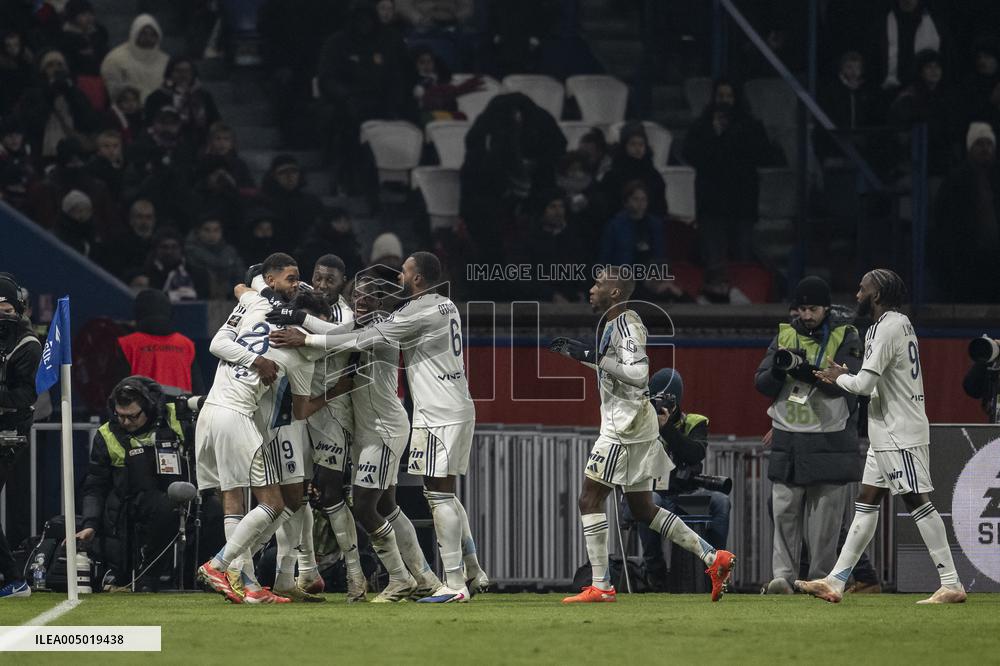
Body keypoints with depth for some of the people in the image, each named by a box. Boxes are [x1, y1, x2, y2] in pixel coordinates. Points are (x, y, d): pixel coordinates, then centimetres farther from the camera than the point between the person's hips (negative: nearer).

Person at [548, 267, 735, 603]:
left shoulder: (626, 324, -14)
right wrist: (576, 352, 24)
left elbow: (637, 373, -26)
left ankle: (601, 586, -7)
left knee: (590, 499, -7)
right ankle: (713, 557, 9)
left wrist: (594, 357, -23)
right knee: (642, 508, 13)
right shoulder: (614, 324, 16)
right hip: (624, 422, 10)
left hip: (627, 425, -10)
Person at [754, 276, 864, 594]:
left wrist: (809, 373, -27)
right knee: (784, 510, -5)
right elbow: (762, 384, 8)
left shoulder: (845, 337, 1)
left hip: (829, 440, -3)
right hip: (788, 440, 3)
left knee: (825, 515, -1)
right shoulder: (785, 334, 11)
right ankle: (783, 574, -7)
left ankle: (820, 579, 4)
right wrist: (778, 370, -15)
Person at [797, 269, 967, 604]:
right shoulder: (899, 323, 16)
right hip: (887, 435, 11)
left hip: (901, 434, -11)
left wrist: (838, 377, -1)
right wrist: (845, 375, 10)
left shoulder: (888, 328, -16)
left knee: (917, 502, -9)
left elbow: (865, 385, -20)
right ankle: (835, 582, 10)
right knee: (867, 501, 9)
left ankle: (951, 585, -9)